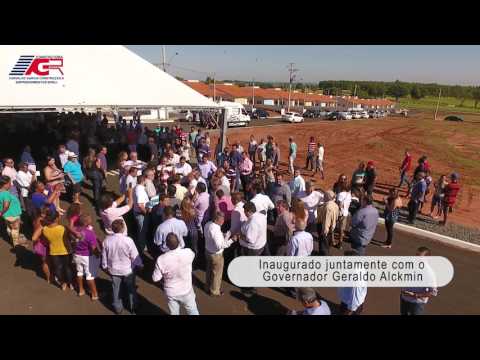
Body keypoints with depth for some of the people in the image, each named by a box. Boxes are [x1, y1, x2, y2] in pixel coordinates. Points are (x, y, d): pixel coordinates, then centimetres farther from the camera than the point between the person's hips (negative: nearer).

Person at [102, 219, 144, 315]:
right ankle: (133, 308, 38)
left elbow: (104, 255, -3)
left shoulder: (107, 240, -17)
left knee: (116, 289, 23)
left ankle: (118, 308, 41)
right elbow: (135, 256, -18)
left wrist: (105, 266, 14)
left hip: (113, 270, 3)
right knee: (131, 289, 20)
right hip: (127, 270, -3)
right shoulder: (128, 240, -29)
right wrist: (140, 265, 1)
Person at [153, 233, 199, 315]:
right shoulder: (188, 253, -25)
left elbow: (155, 278, -13)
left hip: (171, 293, 1)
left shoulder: (161, 259, -26)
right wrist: (179, 246, 13)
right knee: (192, 311, 23)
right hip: (186, 291, 0)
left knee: (174, 313, 23)